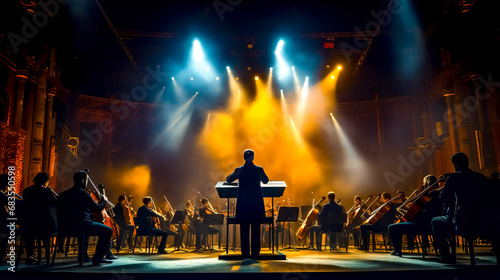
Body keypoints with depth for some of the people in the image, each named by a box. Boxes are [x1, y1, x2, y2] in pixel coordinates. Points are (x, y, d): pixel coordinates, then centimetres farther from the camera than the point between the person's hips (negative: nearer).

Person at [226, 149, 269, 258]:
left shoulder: (239, 170, -3)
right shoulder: (259, 170, -4)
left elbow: (228, 180, 14)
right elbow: (266, 181, 16)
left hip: (243, 203, 0)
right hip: (256, 203, 0)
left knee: (244, 229, 6)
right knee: (256, 229, 7)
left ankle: (245, 253, 8)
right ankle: (255, 252, 8)